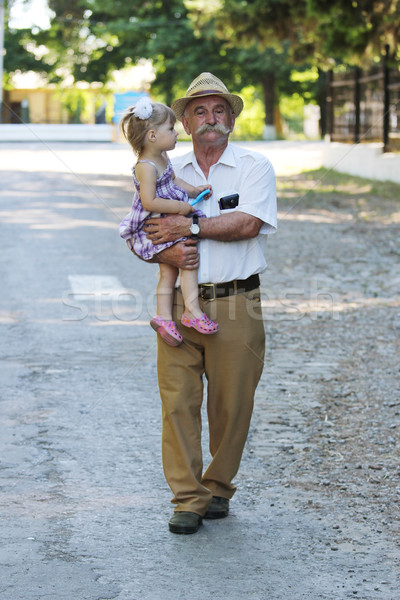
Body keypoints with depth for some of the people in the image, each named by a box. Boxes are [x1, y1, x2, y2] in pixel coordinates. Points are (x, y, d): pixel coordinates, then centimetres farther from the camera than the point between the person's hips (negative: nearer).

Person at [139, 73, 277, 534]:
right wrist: (170, 253, -16)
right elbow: (147, 233, 6)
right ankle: (188, 498, 5)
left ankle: (218, 487, 23)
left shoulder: (254, 167, 2)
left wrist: (186, 226, -13)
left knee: (231, 404, 4)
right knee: (178, 400, -4)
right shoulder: (167, 173, 12)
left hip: (235, 306, -2)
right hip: (179, 304, 2)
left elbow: (247, 223, -14)